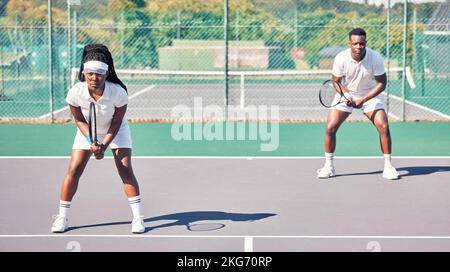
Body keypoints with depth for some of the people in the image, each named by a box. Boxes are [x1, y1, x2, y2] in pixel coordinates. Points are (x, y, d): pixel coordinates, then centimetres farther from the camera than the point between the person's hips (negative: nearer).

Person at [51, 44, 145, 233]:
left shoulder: (119, 93, -34)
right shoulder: (75, 93, -30)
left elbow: (116, 123, -19)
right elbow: (80, 120, -13)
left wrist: (104, 145, -26)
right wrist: (92, 141, -24)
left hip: (116, 130, -1)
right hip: (88, 131, 2)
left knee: (125, 169, -12)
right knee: (74, 170, -5)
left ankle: (137, 217, -3)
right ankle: (62, 217, 8)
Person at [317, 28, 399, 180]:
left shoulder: (375, 57, -23)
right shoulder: (341, 58, -22)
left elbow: (381, 83, -14)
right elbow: (336, 81, -7)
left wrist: (363, 100, -23)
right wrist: (347, 97, -24)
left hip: (369, 95, 0)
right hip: (346, 94, 0)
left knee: (383, 127, -16)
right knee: (330, 127, -12)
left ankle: (388, 167, -1)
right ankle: (328, 166, 5)